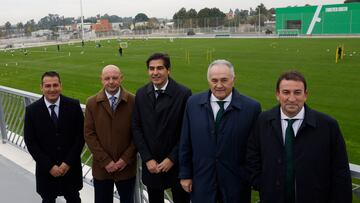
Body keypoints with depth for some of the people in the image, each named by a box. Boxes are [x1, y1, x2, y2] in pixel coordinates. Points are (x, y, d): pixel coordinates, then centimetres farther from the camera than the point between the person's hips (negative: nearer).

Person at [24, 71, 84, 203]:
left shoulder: (73, 106, -9)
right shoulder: (32, 110, -9)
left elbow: (80, 136, -6)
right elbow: (30, 142, -7)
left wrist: (68, 163, -12)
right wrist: (49, 166, -12)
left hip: (71, 167, 0)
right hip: (46, 169, 0)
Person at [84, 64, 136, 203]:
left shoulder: (133, 101, -6)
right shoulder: (92, 103, -3)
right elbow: (89, 134, -4)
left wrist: (125, 159, -10)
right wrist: (105, 161, -10)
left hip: (126, 166, 0)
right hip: (101, 166, 1)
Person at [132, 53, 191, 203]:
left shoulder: (183, 94, -12)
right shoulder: (141, 94, 0)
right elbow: (136, 128, 1)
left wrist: (172, 158, -12)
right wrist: (147, 159, -6)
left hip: (176, 163, -3)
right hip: (150, 164, 3)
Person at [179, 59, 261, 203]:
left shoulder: (251, 107, -11)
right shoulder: (193, 103, -3)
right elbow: (185, 143, 2)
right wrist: (185, 174, 4)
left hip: (236, 183, -1)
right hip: (201, 182, 2)